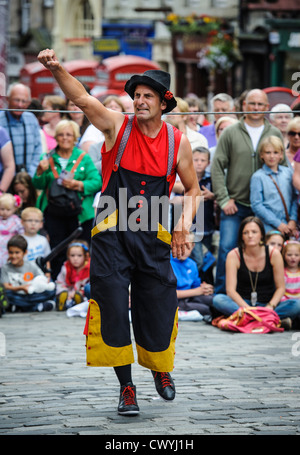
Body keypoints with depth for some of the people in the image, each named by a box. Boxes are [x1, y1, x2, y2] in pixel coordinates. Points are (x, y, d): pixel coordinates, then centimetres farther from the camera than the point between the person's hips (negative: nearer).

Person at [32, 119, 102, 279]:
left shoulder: (84, 158, 5)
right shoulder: (48, 158, 10)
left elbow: (97, 182, -3)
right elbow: (38, 185, 7)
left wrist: (79, 185, -19)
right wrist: (40, 172, -13)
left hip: (79, 213, -1)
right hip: (54, 213, 1)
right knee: (57, 253, 2)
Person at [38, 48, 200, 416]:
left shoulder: (178, 142, 4)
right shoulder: (117, 126, -2)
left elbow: (193, 189, 14)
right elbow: (83, 100, -18)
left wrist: (184, 224, -3)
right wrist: (57, 70, -35)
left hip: (152, 236, 2)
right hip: (112, 233, -1)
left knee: (158, 308, 4)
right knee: (113, 307, -7)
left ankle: (160, 369, 34)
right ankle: (126, 387, 3)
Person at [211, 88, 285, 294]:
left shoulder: (275, 134, 7)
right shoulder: (230, 133, 2)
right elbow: (217, 167, 1)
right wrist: (224, 199, -6)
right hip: (235, 204, -1)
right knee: (227, 248, -8)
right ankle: (221, 294, 3)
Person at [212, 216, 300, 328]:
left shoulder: (273, 254, -4)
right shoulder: (234, 255, -6)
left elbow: (281, 287, -2)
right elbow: (230, 290, -12)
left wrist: (270, 306, -20)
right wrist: (247, 308, -27)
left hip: (268, 304, 0)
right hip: (241, 304, 0)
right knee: (218, 299, -31)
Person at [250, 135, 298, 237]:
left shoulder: (288, 172, 10)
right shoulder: (257, 177, -2)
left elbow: (295, 198, 10)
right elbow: (256, 205, -7)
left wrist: (293, 220, -4)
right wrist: (278, 224, -10)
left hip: (288, 227, 3)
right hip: (268, 228, -3)